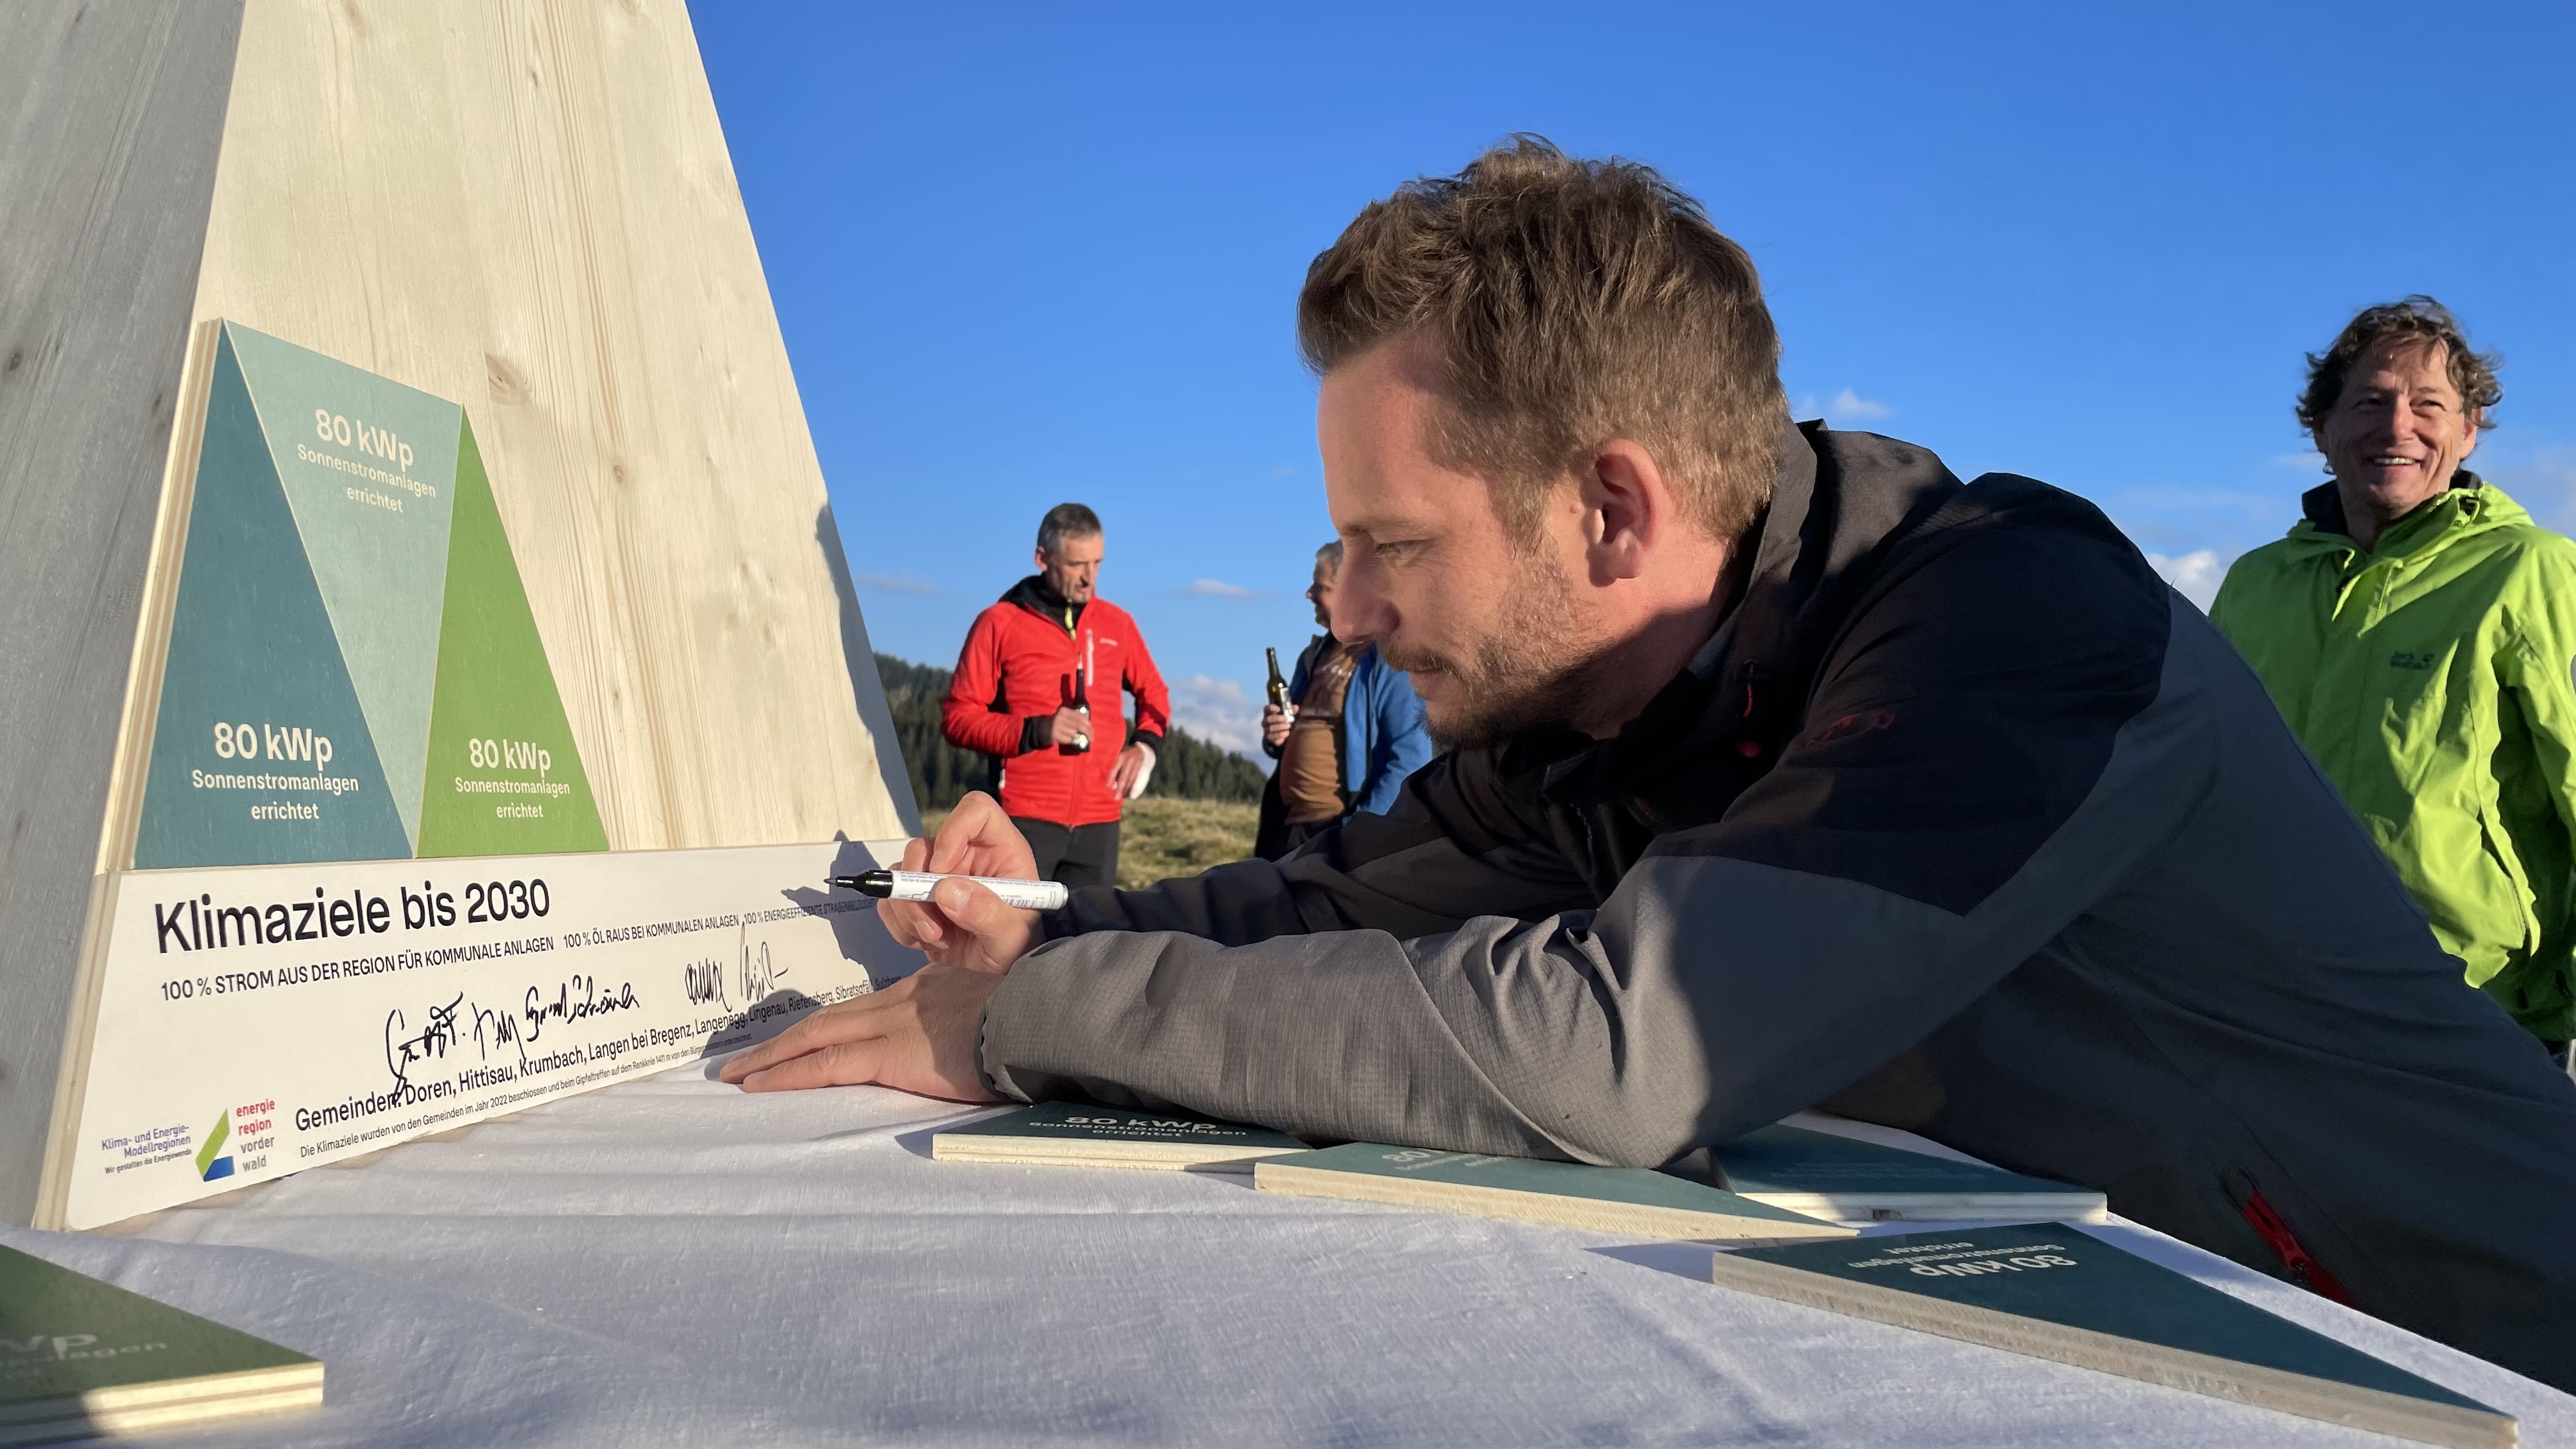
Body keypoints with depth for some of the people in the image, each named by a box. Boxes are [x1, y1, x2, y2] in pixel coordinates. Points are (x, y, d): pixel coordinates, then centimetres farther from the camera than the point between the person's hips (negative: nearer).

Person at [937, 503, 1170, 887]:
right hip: (1025, 819, -4)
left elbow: (1153, 693, 25)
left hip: (1099, 821, 4)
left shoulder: (1116, 623, 11)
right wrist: (1034, 730, -16)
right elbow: (957, 716, -2)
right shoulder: (1000, 623, -1)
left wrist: (1145, 744, 4)